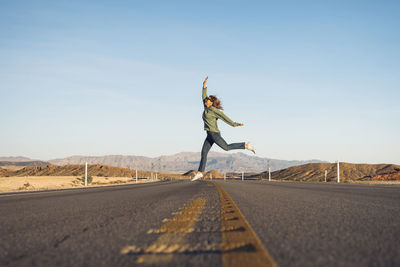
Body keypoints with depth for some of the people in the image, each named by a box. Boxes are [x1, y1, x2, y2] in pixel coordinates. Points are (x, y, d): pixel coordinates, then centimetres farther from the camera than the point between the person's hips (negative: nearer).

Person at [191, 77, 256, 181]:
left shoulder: (213, 110, -10)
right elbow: (204, 96, 22)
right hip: (210, 135, 8)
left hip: (214, 133, -8)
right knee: (203, 152, 3)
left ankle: (247, 146, 5)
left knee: (226, 147, -5)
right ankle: (199, 173, 3)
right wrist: (204, 84, 21)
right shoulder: (207, 108, 13)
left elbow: (223, 117, -11)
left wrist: (234, 124, -12)